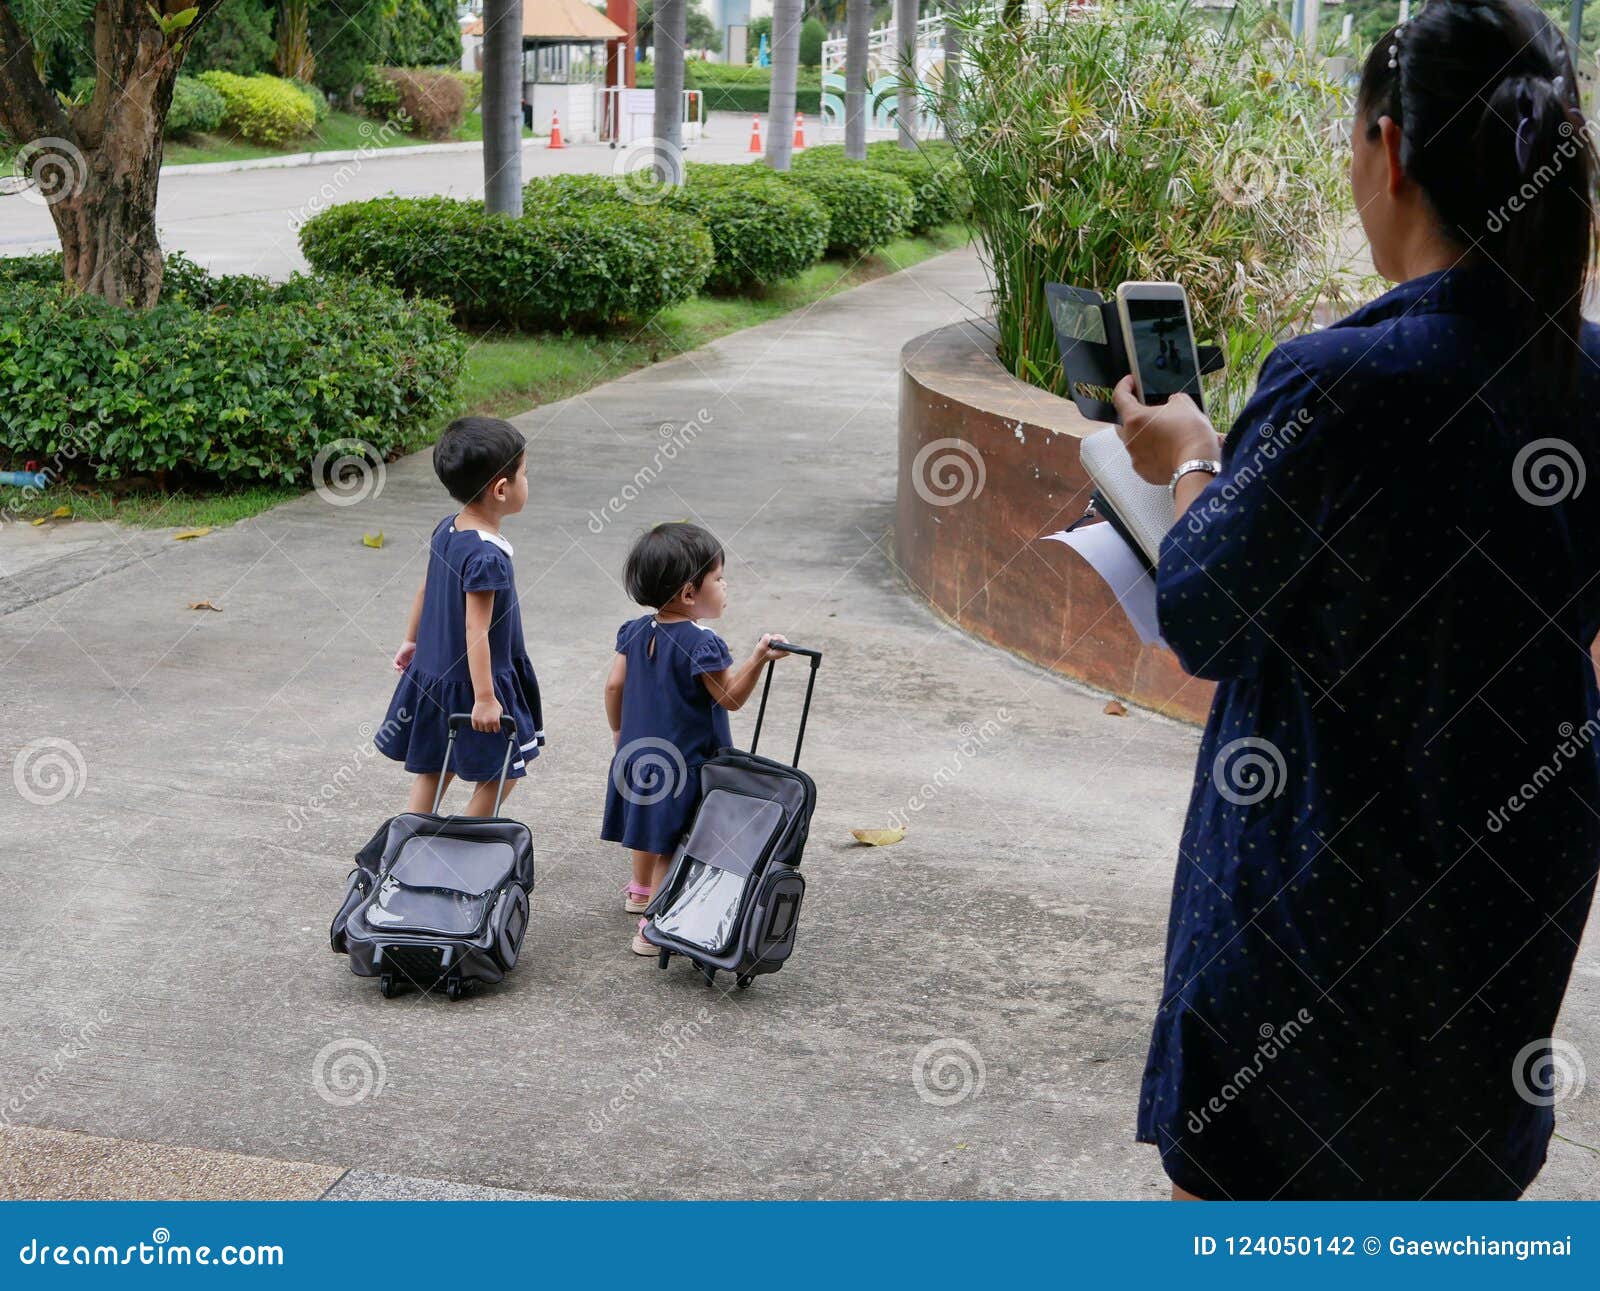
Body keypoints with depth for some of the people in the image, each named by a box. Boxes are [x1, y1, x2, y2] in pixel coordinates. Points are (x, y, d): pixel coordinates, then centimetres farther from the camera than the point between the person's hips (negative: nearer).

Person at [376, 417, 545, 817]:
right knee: (501, 773, 8)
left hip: (433, 674, 9)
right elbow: (476, 630, -28)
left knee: (431, 769, 19)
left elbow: (426, 589, 13)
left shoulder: (446, 530, 0)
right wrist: (484, 697, -25)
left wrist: (411, 639, 27)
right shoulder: (487, 557, -27)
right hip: (468, 682, -9)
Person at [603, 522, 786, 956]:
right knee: (672, 844, 0)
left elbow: (614, 684, 4)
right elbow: (731, 697, -19)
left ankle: (640, 891, 48)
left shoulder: (635, 631, 0)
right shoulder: (701, 644, -23)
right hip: (683, 764, -8)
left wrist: (619, 730, 17)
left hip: (638, 753, 8)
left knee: (651, 828, 28)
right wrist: (758, 659, -26)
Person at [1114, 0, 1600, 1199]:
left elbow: (1202, 622, -13)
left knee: (1230, 1173, 16)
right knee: (1454, 1179, 24)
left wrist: (1191, 464, 6)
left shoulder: (1339, 383, -26)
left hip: (1317, 891, -6)